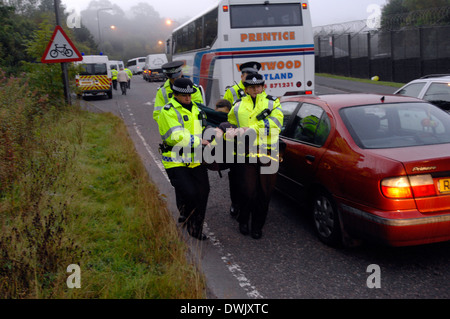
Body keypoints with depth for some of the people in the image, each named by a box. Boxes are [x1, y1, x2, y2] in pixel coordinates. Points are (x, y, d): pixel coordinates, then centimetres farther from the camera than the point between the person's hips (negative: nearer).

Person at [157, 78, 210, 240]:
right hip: (176, 161, -7)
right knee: (189, 193, -19)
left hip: (195, 160, 7)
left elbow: (202, 128, 31)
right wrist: (198, 141, -17)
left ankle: (196, 229, 23)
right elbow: (177, 137, -21)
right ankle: (185, 213, 16)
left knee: (202, 193, 5)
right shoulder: (168, 111, -9)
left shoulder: (195, 108, 16)